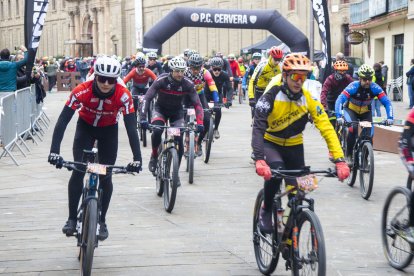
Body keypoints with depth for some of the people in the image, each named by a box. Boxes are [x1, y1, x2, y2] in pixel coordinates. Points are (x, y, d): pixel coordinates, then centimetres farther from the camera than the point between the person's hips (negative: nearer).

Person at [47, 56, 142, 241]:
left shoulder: (123, 95, -32)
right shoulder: (82, 91, -33)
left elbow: (131, 127, -31)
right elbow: (63, 120, -35)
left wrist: (137, 158, -40)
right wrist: (54, 151, -45)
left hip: (109, 130, 0)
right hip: (86, 127, 0)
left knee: (105, 176, -4)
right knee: (78, 171, -15)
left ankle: (101, 221, 13)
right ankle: (72, 219, -3)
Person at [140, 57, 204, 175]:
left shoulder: (188, 84, -21)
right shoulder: (162, 80, -26)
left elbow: (197, 104, -19)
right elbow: (147, 98, -27)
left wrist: (200, 123, -32)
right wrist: (143, 118, -39)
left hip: (177, 112, 1)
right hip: (160, 109, -1)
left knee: (179, 140, -13)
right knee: (157, 131, -30)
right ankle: (154, 156, -3)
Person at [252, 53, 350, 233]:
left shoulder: (308, 97, -17)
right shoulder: (272, 95, -26)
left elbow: (326, 128, -19)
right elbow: (258, 128, -34)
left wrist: (340, 160, -30)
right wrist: (259, 160, -49)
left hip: (294, 146, 3)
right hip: (270, 143, -3)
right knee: (275, 170, -33)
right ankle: (266, 211, -9)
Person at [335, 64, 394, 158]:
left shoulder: (375, 88, -26)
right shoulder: (353, 86, -32)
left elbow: (387, 102, -25)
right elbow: (339, 101, -39)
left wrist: (390, 118, -39)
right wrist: (339, 117, -52)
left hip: (365, 112, 3)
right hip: (350, 109, -3)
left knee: (369, 134, -14)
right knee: (353, 129, -28)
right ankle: (349, 154, -10)